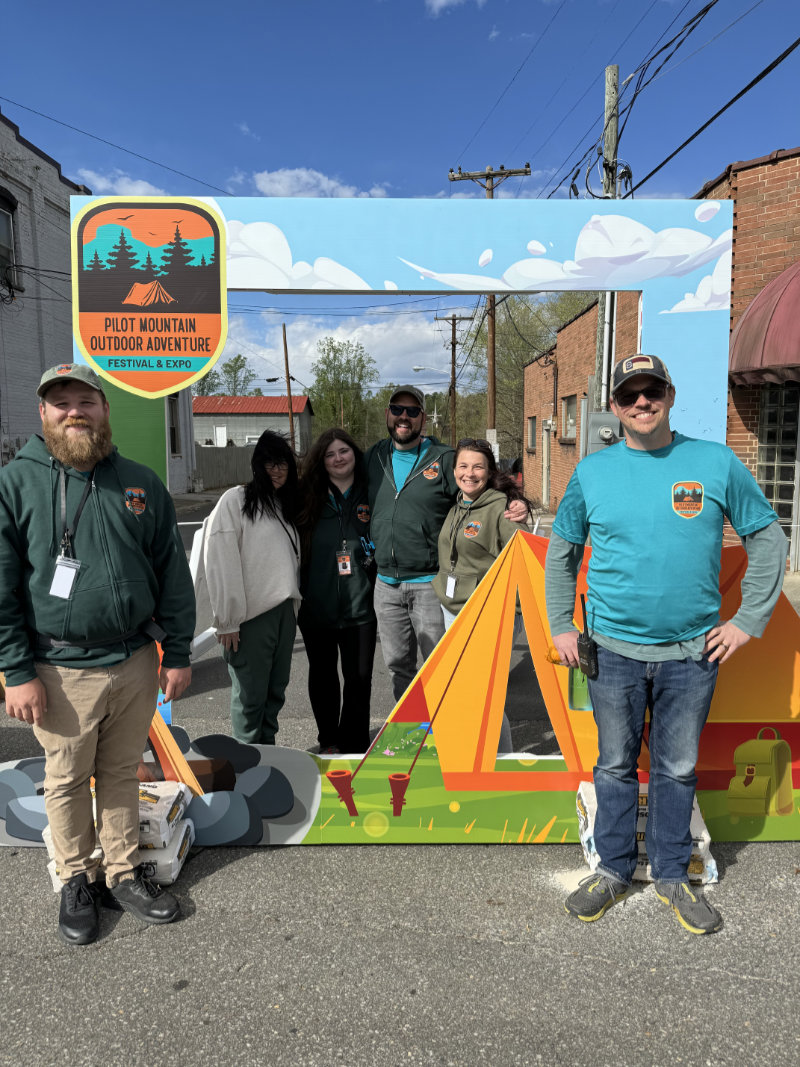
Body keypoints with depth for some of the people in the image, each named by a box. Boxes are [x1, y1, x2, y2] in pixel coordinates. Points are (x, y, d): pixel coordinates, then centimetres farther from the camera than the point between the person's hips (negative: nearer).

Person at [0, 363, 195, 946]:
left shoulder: (141, 483, 4)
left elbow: (173, 573, 6)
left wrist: (177, 654, 4)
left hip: (136, 662, 3)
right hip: (61, 670, -2)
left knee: (123, 773, 16)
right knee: (67, 780, 13)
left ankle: (123, 874, 33)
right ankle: (77, 881, 33)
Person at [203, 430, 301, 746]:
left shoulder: (286, 504, 16)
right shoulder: (235, 500, -8)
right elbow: (220, 564, -13)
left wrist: (294, 603, 12)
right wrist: (227, 621, -16)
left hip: (284, 610, 7)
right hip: (251, 615, -7)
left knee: (276, 690, 14)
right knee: (250, 695, 0)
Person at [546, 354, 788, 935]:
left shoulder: (717, 463, -1)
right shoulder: (592, 471, 1)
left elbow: (767, 538, 6)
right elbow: (561, 553, 10)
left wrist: (749, 620, 1)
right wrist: (561, 626, 5)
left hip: (693, 652, 0)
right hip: (614, 651, 1)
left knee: (678, 769, 13)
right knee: (615, 766, 12)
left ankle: (673, 875, 32)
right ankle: (614, 870, 31)